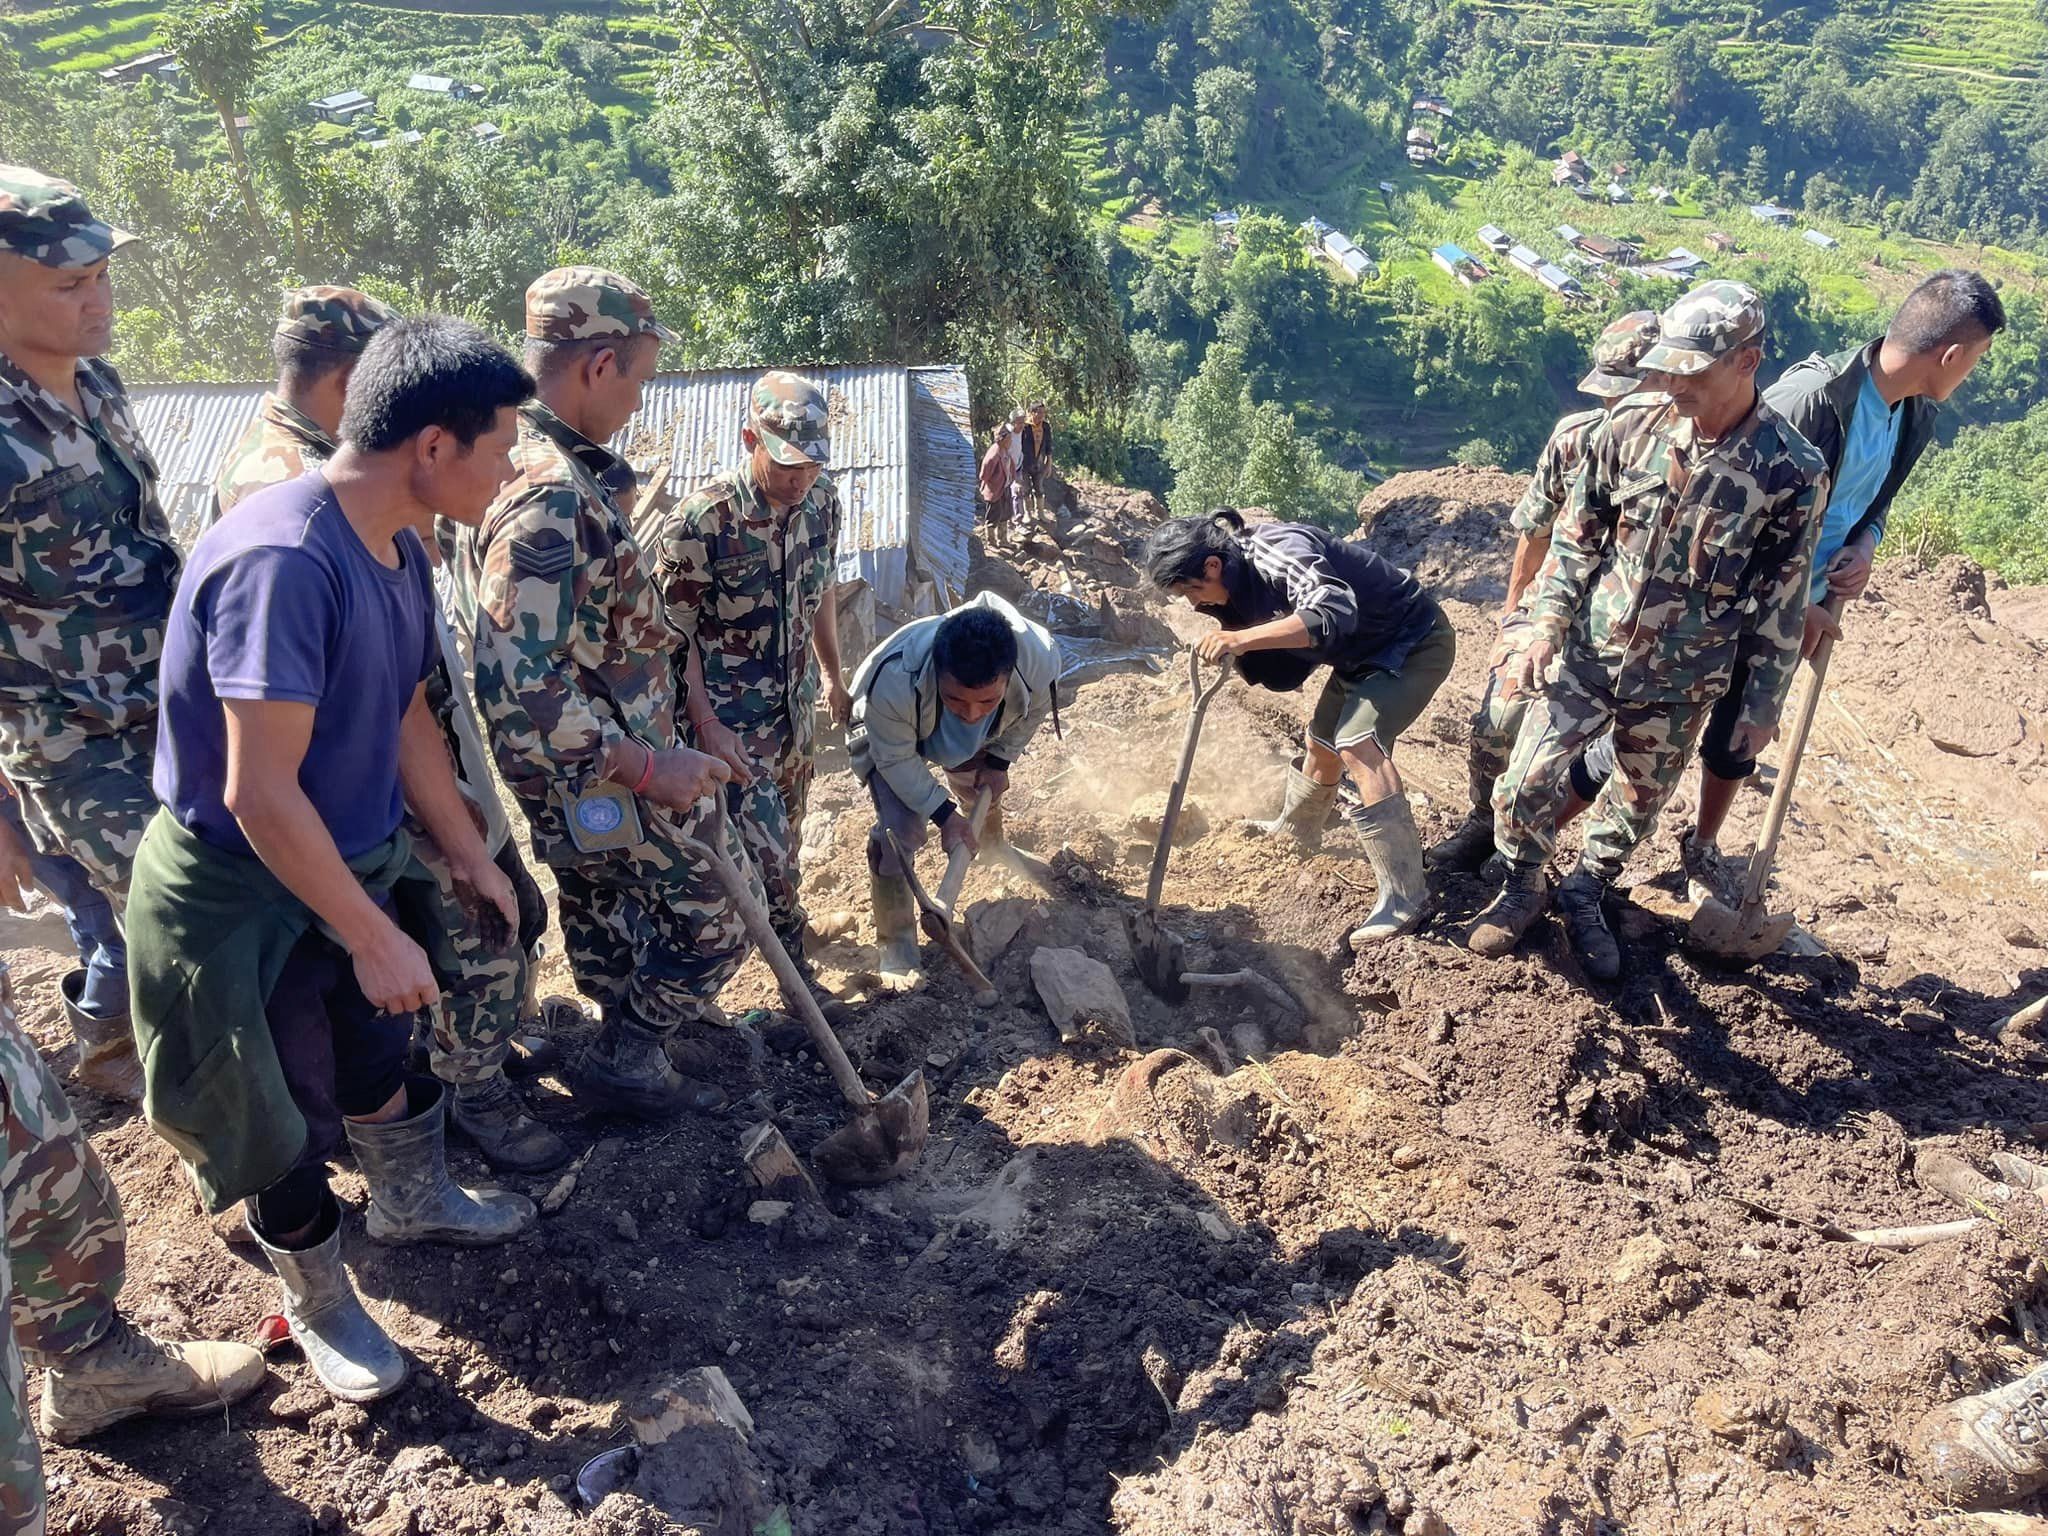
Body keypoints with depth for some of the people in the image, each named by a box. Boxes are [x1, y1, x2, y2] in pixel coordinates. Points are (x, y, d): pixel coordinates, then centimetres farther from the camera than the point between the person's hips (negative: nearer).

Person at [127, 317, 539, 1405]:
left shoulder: (398, 550, -3)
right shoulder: (285, 561, -32)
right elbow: (259, 793, -31)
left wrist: (471, 858, 14)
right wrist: (376, 938, -23)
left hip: (352, 863, 8)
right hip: (246, 896, -8)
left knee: (377, 1048, 26)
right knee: (288, 1112, 12)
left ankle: (413, 1202, 52)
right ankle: (317, 1303, 36)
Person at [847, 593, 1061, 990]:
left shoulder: (1040, 659, -40)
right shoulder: (894, 679, -49)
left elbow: (1033, 710, -12)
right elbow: (896, 758, -28)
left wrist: (999, 762, -8)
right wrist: (943, 814, -28)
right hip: (891, 736, -3)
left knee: (984, 795, 25)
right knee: (898, 831, -18)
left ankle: (994, 851, 62)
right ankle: (895, 945, 3)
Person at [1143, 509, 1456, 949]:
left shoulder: (1279, 551, -29)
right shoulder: (1240, 581, 0)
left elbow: (1334, 613, -47)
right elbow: (1282, 672, 0)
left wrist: (1242, 638, -52)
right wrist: (1230, 653, -18)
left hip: (1414, 642, -10)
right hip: (1363, 654, 10)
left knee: (1358, 746, -25)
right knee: (1322, 742, 21)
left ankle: (1404, 896, -22)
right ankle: (1295, 829, 50)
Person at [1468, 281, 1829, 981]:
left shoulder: (1793, 472, -14)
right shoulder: (1632, 427, -9)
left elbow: (1782, 601, -5)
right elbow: (1575, 533, 2)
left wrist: (1763, 704, -2)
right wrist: (1547, 622, -5)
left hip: (1679, 682, 0)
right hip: (1587, 652, 1)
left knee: (1639, 801, 16)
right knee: (1526, 783, -1)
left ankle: (1585, 891, 42)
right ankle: (1523, 888, 26)